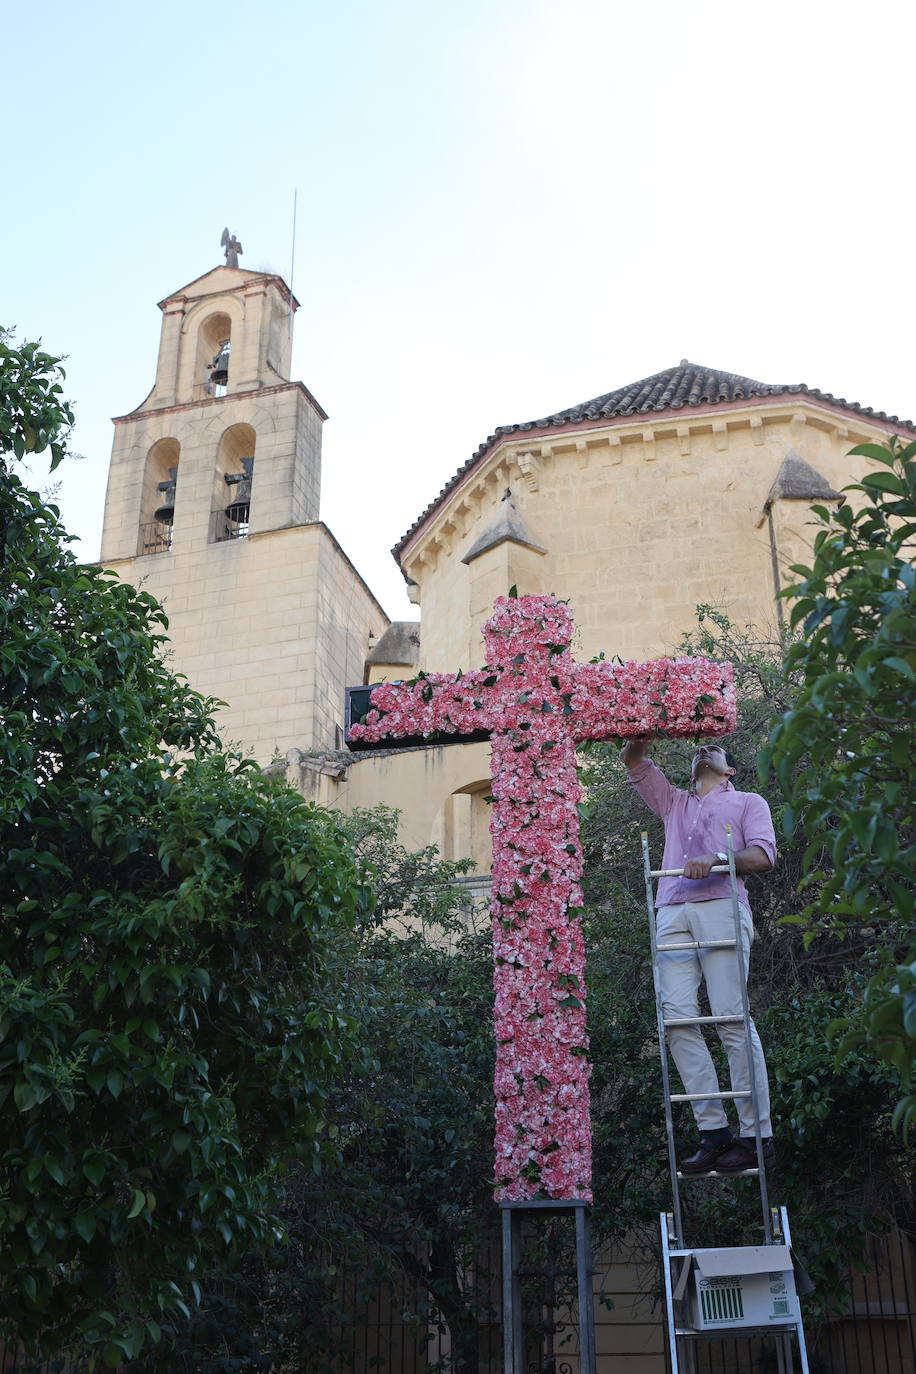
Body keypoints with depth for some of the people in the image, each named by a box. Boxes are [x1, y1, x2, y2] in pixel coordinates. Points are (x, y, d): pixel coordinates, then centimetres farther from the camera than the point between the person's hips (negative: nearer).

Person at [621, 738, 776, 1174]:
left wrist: (716, 860, -13)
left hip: (721, 906, -4)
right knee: (676, 1017, -10)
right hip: (672, 912, 4)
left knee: (731, 1017, -13)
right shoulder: (675, 803, 33)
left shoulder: (747, 802, 20)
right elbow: (633, 760, 31)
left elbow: (764, 856, 4)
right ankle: (713, 1131, -8)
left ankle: (757, 1135, -10)